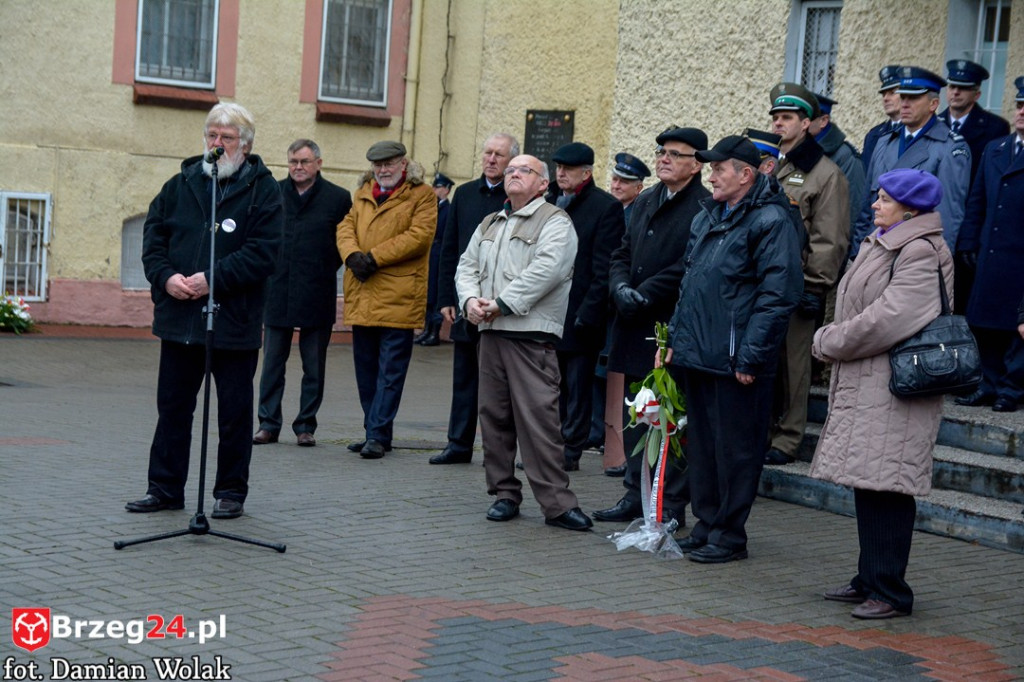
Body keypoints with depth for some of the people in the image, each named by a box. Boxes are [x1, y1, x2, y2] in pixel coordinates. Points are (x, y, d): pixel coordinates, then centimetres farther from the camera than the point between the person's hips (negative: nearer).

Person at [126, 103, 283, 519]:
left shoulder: (262, 190, -4)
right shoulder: (180, 185, 10)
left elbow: (262, 253, -13)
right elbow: (153, 238, 11)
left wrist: (213, 279, -19)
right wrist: (166, 277, -7)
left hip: (234, 322, -4)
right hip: (179, 318, 4)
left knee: (234, 413, 6)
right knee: (172, 407, 11)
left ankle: (230, 492, 18)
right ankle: (165, 489, 21)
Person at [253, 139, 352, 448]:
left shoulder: (338, 198, -1)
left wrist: (325, 269, 0)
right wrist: (269, 268, 6)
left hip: (316, 296, -2)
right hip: (277, 292, 2)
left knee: (314, 367, 6)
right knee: (272, 363, 6)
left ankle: (306, 426, 15)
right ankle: (268, 424, 13)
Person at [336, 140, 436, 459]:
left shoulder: (421, 195, 0)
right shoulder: (363, 193, 18)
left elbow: (419, 235, -11)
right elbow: (346, 226, 11)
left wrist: (374, 257, -14)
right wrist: (353, 256, -11)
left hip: (398, 296, -6)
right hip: (362, 296, 6)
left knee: (390, 370, -5)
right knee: (365, 368, 10)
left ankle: (378, 435, -4)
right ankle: (374, 433, 19)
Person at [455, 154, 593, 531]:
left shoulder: (554, 222, -2)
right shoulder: (489, 225, 22)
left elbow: (546, 270, -17)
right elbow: (467, 265, 18)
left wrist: (502, 303, -17)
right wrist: (470, 300, -3)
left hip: (532, 334, -7)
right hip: (490, 332, 7)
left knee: (538, 418, -11)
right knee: (493, 416, 8)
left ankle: (557, 503, -8)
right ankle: (504, 493, 19)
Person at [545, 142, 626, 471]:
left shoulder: (606, 207, -6)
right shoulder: (548, 203, 13)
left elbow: (604, 269, -11)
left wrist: (586, 315, -15)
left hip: (578, 317, -6)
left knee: (577, 390, 3)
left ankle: (571, 452, 10)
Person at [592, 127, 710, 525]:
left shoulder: (705, 208, -10)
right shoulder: (645, 202, 16)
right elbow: (622, 254, 15)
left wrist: (643, 294, -16)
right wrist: (621, 289, -4)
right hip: (636, 328, 8)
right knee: (635, 414, 13)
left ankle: (672, 504, 7)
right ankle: (635, 495, 22)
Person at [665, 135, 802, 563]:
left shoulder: (770, 222, -11)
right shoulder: (707, 218, 16)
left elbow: (777, 295, -16)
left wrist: (750, 356, -19)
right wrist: (675, 336, 15)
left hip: (735, 363, -8)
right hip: (696, 354, 9)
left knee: (735, 449, 0)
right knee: (701, 444, 14)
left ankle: (729, 536, 10)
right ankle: (706, 525, 25)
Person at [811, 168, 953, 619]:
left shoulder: (922, 254, -14)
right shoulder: (879, 245, 18)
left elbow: (888, 320, -20)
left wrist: (829, 343, -9)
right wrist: (834, 340, 4)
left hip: (895, 388, -10)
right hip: (863, 384, 10)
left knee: (885, 489, -8)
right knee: (866, 485, 14)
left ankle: (890, 591, -2)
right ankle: (870, 581, 24)